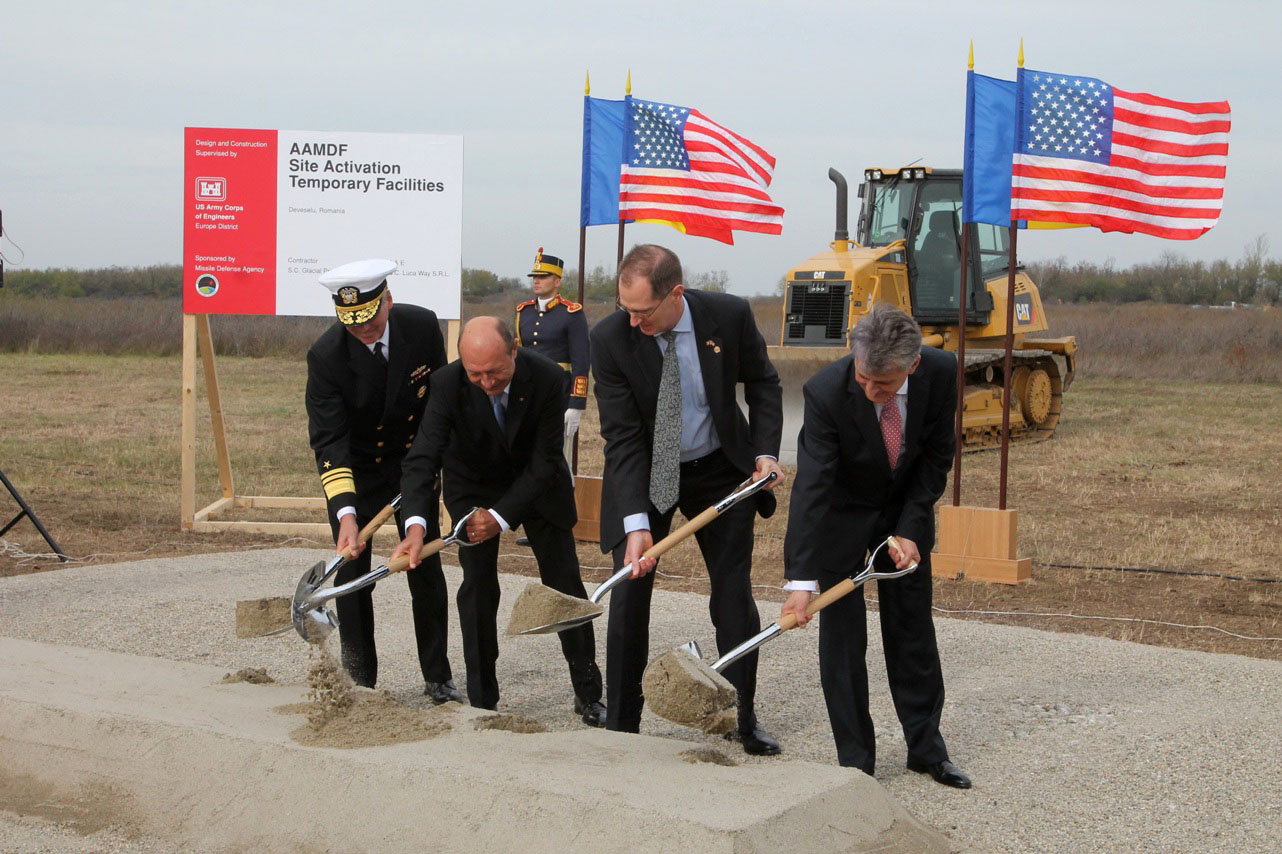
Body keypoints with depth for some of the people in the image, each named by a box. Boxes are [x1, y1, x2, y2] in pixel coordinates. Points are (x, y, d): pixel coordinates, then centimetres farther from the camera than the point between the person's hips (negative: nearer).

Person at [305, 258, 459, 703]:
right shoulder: (326, 355, -25)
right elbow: (329, 441, -28)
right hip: (355, 470, -2)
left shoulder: (423, 326, -16)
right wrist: (345, 513, -39)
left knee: (426, 568, 2)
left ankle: (438, 678, 14)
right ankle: (359, 680, 12)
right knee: (352, 573, -1)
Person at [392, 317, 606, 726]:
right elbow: (423, 457, -35)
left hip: (537, 482, 0)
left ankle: (588, 694, 19)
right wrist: (416, 524, -50)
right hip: (473, 485, 0)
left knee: (565, 581, 3)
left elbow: (544, 463, -25)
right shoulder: (447, 383, -30)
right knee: (477, 585, -8)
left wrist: (501, 516, -32)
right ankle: (482, 701, 2)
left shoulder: (547, 378, -30)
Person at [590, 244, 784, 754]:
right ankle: (621, 727, 7)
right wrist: (636, 522, -30)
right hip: (643, 473, -1)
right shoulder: (610, 339, -22)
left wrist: (766, 451, -12)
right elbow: (622, 437, -22)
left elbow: (762, 384, 1)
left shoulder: (730, 316, -18)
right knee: (629, 597, -5)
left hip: (720, 469, 1)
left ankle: (743, 720, 18)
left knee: (734, 595, 4)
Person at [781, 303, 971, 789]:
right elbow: (811, 487, -36)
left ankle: (926, 749, 20)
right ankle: (855, 759, 6)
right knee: (842, 636, -4)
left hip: (905, 509, 3)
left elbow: (936, 457, -8)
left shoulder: (940, 373, -23)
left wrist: (910, 530, -16)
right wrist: (801, 579, -41)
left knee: (913, 630, 9)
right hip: (841, 515, -3)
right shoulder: (827, 392, -33)